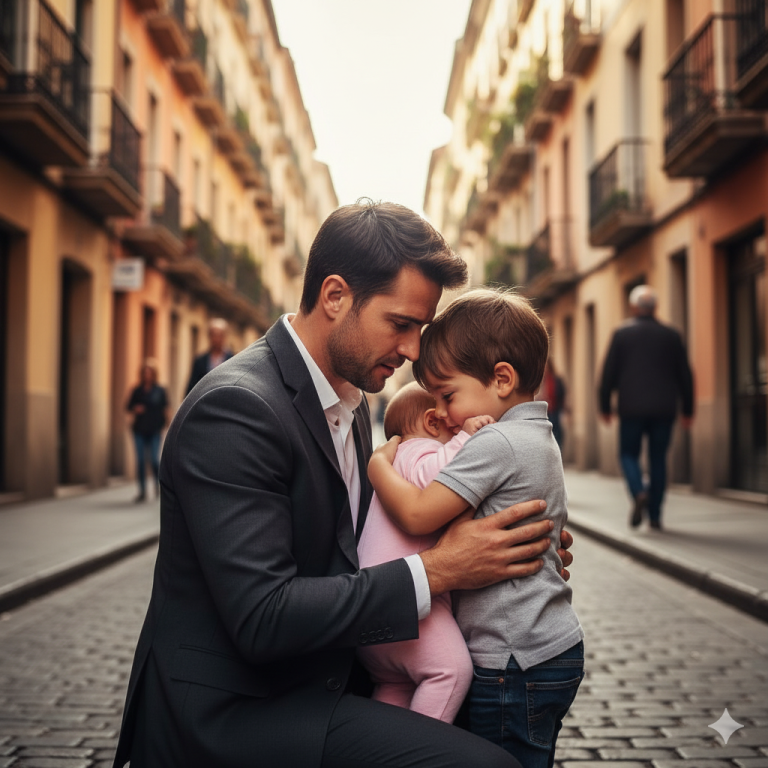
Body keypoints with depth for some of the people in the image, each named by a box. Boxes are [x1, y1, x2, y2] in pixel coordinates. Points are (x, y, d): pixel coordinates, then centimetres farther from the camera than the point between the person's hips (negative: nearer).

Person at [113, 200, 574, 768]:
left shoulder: (351, 401, 8)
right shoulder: (234, 408, -22)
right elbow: (261, 619, -26)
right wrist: (434, 571, -21)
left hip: (315, 683, 9)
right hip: (228, 716, -9)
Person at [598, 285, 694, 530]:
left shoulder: (622, 334, 0)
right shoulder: (671, 335, 5)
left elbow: (608, 373, -1)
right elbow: (685, 375, 7)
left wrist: (604, 406, 8)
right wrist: (688, 409, 14)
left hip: (632, 408, -2)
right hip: (664, 409, 2)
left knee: (629, 454, 10)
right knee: (658, 459, 9)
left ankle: (639, 492, -17)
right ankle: (655, 515, 9)